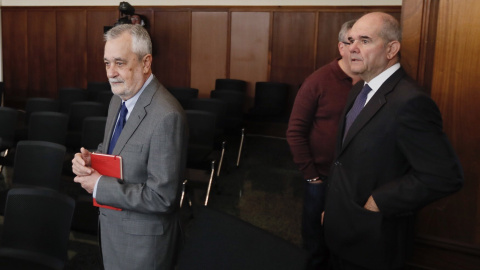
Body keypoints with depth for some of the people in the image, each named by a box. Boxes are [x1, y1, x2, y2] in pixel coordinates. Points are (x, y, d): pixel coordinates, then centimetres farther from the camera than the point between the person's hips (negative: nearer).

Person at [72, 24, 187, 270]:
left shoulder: (166, 116, -28)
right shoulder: (118, 99, 1)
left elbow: (162, 197, -28)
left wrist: (100, 185, -21)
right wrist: (88, 159, -6)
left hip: (142, 240, -8)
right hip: (111, 225, 8)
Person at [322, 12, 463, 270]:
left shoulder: (409, 101, -23)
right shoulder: (359, 90, 6)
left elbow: (445, 176, -27)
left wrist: (378, 202, -21)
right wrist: (332, 209, 12)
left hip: (373, 240, -8)